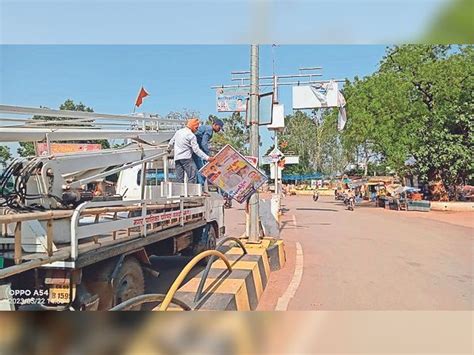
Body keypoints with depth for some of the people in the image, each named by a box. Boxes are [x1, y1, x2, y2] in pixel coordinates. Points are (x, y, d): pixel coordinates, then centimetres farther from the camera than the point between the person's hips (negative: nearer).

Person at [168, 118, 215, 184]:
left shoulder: (178, 132, 14)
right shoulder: (191, 135, -8)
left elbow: (171, 143, 25)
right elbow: (196, 150, -14)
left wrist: (169, 149, 47)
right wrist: (207, 158, -15)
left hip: (177, 158, 7)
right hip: (186, 158, -7)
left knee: (179, 179, 8)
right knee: (192, 178, -6)